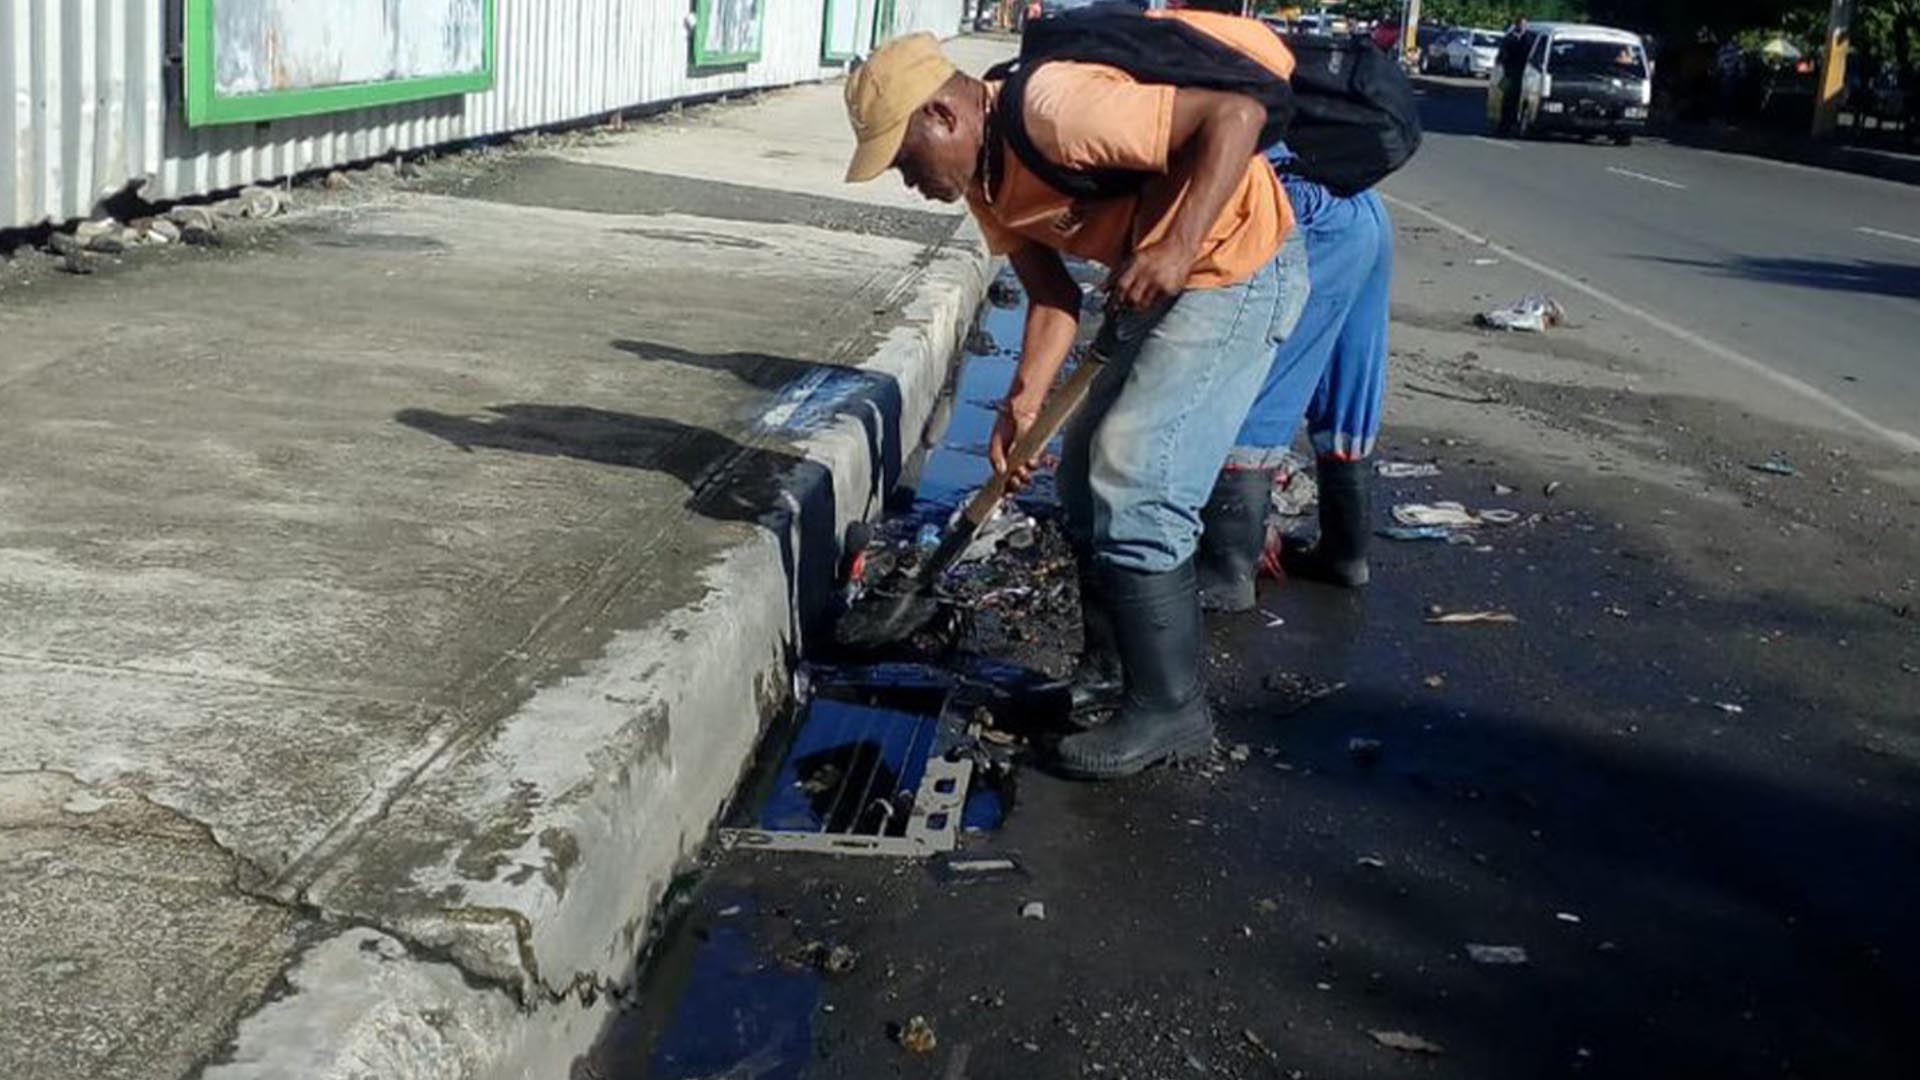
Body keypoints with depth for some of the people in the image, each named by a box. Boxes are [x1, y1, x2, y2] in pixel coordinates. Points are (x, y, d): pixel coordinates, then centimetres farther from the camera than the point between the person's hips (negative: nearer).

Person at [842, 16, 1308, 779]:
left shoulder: (1055, 110, -28)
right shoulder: (983, 178, 2)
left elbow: (1236, 111, -29)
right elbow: (1052, 294, 5)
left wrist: (1177, 246, -34)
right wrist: (1022, 404, -7)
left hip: (1236, 266, -10)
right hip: (1153, 282, 10)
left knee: (1133, 486, -14)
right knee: (1088, 472, 15)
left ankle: (1168, 710, -3)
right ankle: (1111, 672, 28)